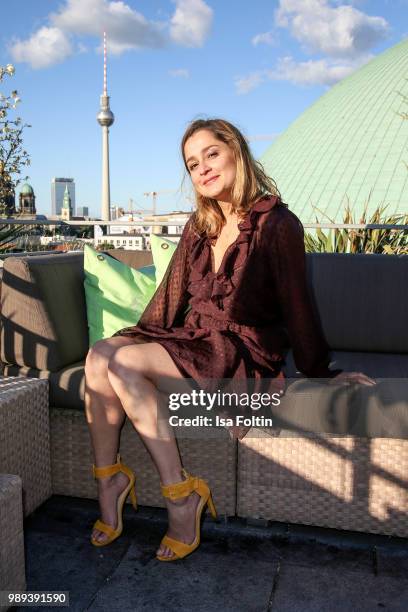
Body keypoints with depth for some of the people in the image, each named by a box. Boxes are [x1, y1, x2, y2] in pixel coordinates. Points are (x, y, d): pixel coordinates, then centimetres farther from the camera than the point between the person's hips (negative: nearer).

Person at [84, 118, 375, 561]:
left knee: (125, 364, -26)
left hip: (243, 352, -6)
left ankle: (181, 493, -16)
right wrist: (134, 338, 12)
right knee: (99, 354, -19)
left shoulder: (277, 224, -8)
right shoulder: (199, 226, 13)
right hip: (193, 338, 7)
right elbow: (171, 294, 18)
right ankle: (108, 477, -8)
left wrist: (320, 373, 2)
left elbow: (297, 307, -5)